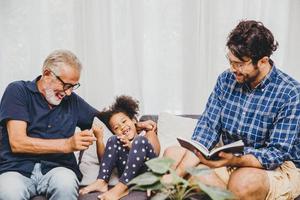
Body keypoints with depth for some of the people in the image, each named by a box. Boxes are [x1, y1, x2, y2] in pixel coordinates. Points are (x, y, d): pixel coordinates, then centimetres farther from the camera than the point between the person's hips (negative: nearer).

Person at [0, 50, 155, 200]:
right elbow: (17, 143, -10)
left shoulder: (72, 100, 15)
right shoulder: (18, 91, 1)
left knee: (66, 183, -33)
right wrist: (68, 144, -16)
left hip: (57, 168, 4)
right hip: (17, 168, -3)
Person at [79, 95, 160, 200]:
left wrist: (132, 147, -7)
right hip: (129, 174, 3)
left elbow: (154, 154, 4)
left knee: (140, 140, -25)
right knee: (113, 140, -6)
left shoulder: (148, 134, 23)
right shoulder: (120, 141, 29)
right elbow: (105, 159, 13)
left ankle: (122, 187, -32)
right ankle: (102, 182, -19)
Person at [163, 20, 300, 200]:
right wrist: (176, 174, -20)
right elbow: (207, 129, -7)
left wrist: (235, 160, -38)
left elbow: (278, 153, -19)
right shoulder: (226, 80, -1)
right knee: (173, 154, -11)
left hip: (278, 169, -5)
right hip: (230, 160, 6)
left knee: (243, 181, -39)